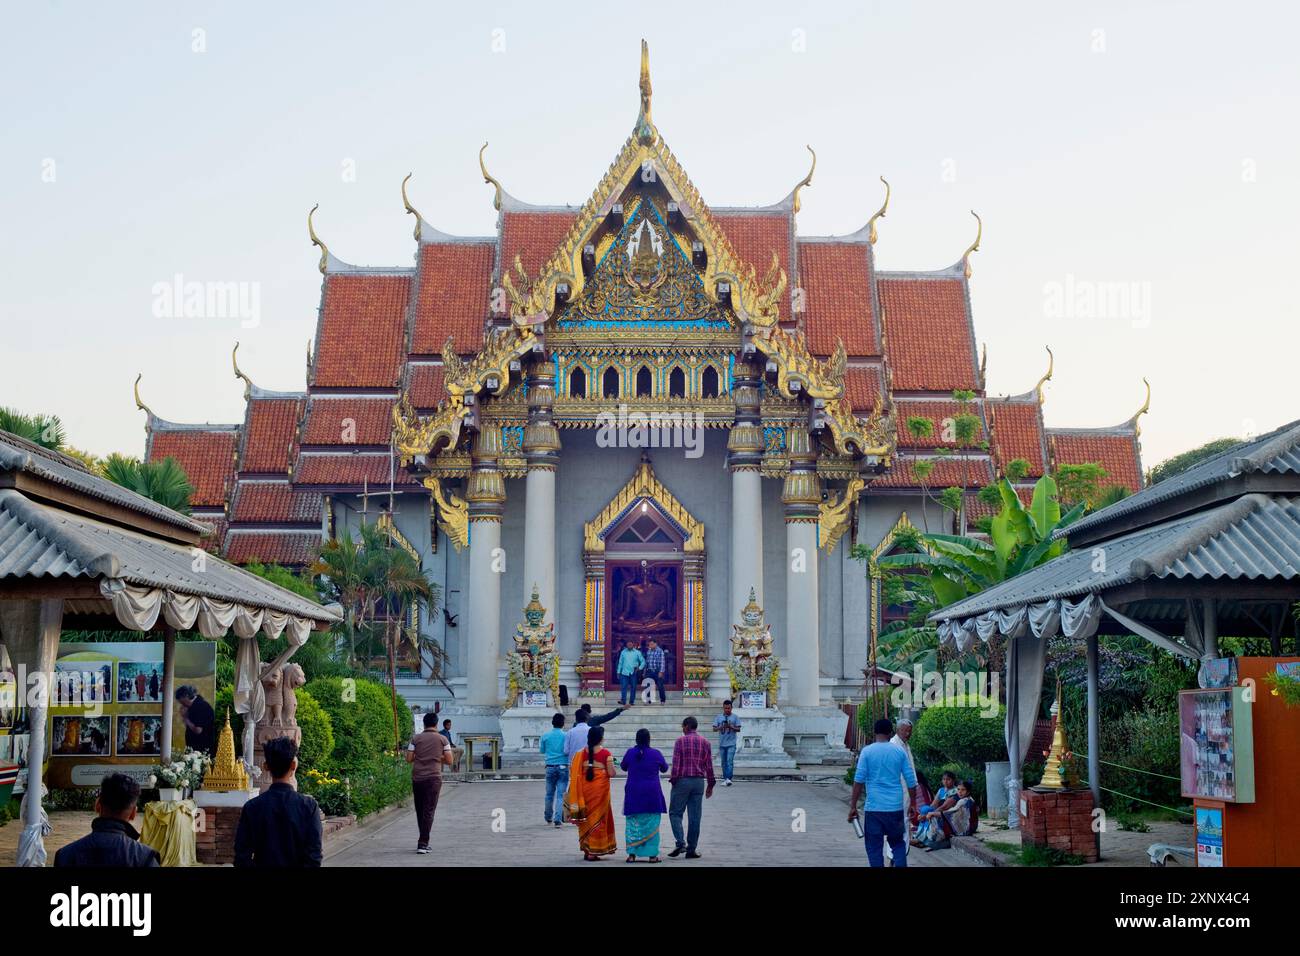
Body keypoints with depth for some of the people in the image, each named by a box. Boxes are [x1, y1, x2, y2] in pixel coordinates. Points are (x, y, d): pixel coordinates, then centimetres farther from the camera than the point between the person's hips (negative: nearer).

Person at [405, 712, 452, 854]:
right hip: (433, 778, -2)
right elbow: (449, 760, 0)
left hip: (417, 778, 2)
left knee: (420, 810, 14)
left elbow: (409, 759, 1)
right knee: (429, 811, -2)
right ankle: (422, 843, -10)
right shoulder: (442, 739, 1)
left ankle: (423, 842, 23)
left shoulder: (416, 738, 4)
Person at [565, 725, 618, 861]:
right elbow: (611, 773, -10)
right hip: (600, 788, -3)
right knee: (598, 818, 5)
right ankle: (593, 852, 4)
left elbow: (573, 771, 0)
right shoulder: (606, 754, -9)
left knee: (586, 818, 13)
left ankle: (586, 849, 18)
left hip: (584, 788, 3)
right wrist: (615, 772, 12)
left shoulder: (581, 753, 1)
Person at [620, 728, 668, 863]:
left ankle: (632, 854, 3)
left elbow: (623, 767, 14)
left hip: (633, 794, 1)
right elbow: (664, 769, 11)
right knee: (652, 824, 5)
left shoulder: (630, 753, -4)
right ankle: (652, 855, 4)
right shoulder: (656, 754, -6)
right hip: (652, 794, -1)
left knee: (633, 823, 7)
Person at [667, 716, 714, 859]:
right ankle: (691, 849, 7)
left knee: (675, 813, 5)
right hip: (699, 782, 4)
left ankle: (680, 843, -12)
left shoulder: (680, 741, -5)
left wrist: (673, 781, -1)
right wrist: (710, 785, 15)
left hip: (682, 780, -3)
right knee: (695, 816, 6)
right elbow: (709, 765, 8)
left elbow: (676, 763, -8)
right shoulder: (705, 743, 7)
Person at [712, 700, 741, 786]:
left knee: (730, 761, -14)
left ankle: (728, 778, -20)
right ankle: (725, 779, 15)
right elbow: (714, 728, 3)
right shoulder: (718, 717, 7)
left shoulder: (735, 717, 2)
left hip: (731, 743, -3)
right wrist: (721, 727, -17)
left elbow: (738, 729, 1)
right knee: (724, 762, 8)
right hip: (722, 743, 3)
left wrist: (731, 727, -18)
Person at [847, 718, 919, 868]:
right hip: (896, 807, 2)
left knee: (875, 848, 4)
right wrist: (913, 804, 16)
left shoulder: (867, 751, -3)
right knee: (898, 844, 16)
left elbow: (859, 780, -7)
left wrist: (853, 806, -2)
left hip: (874, 807, -2)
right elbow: (911, 781, 6)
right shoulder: (899, 752, 4)